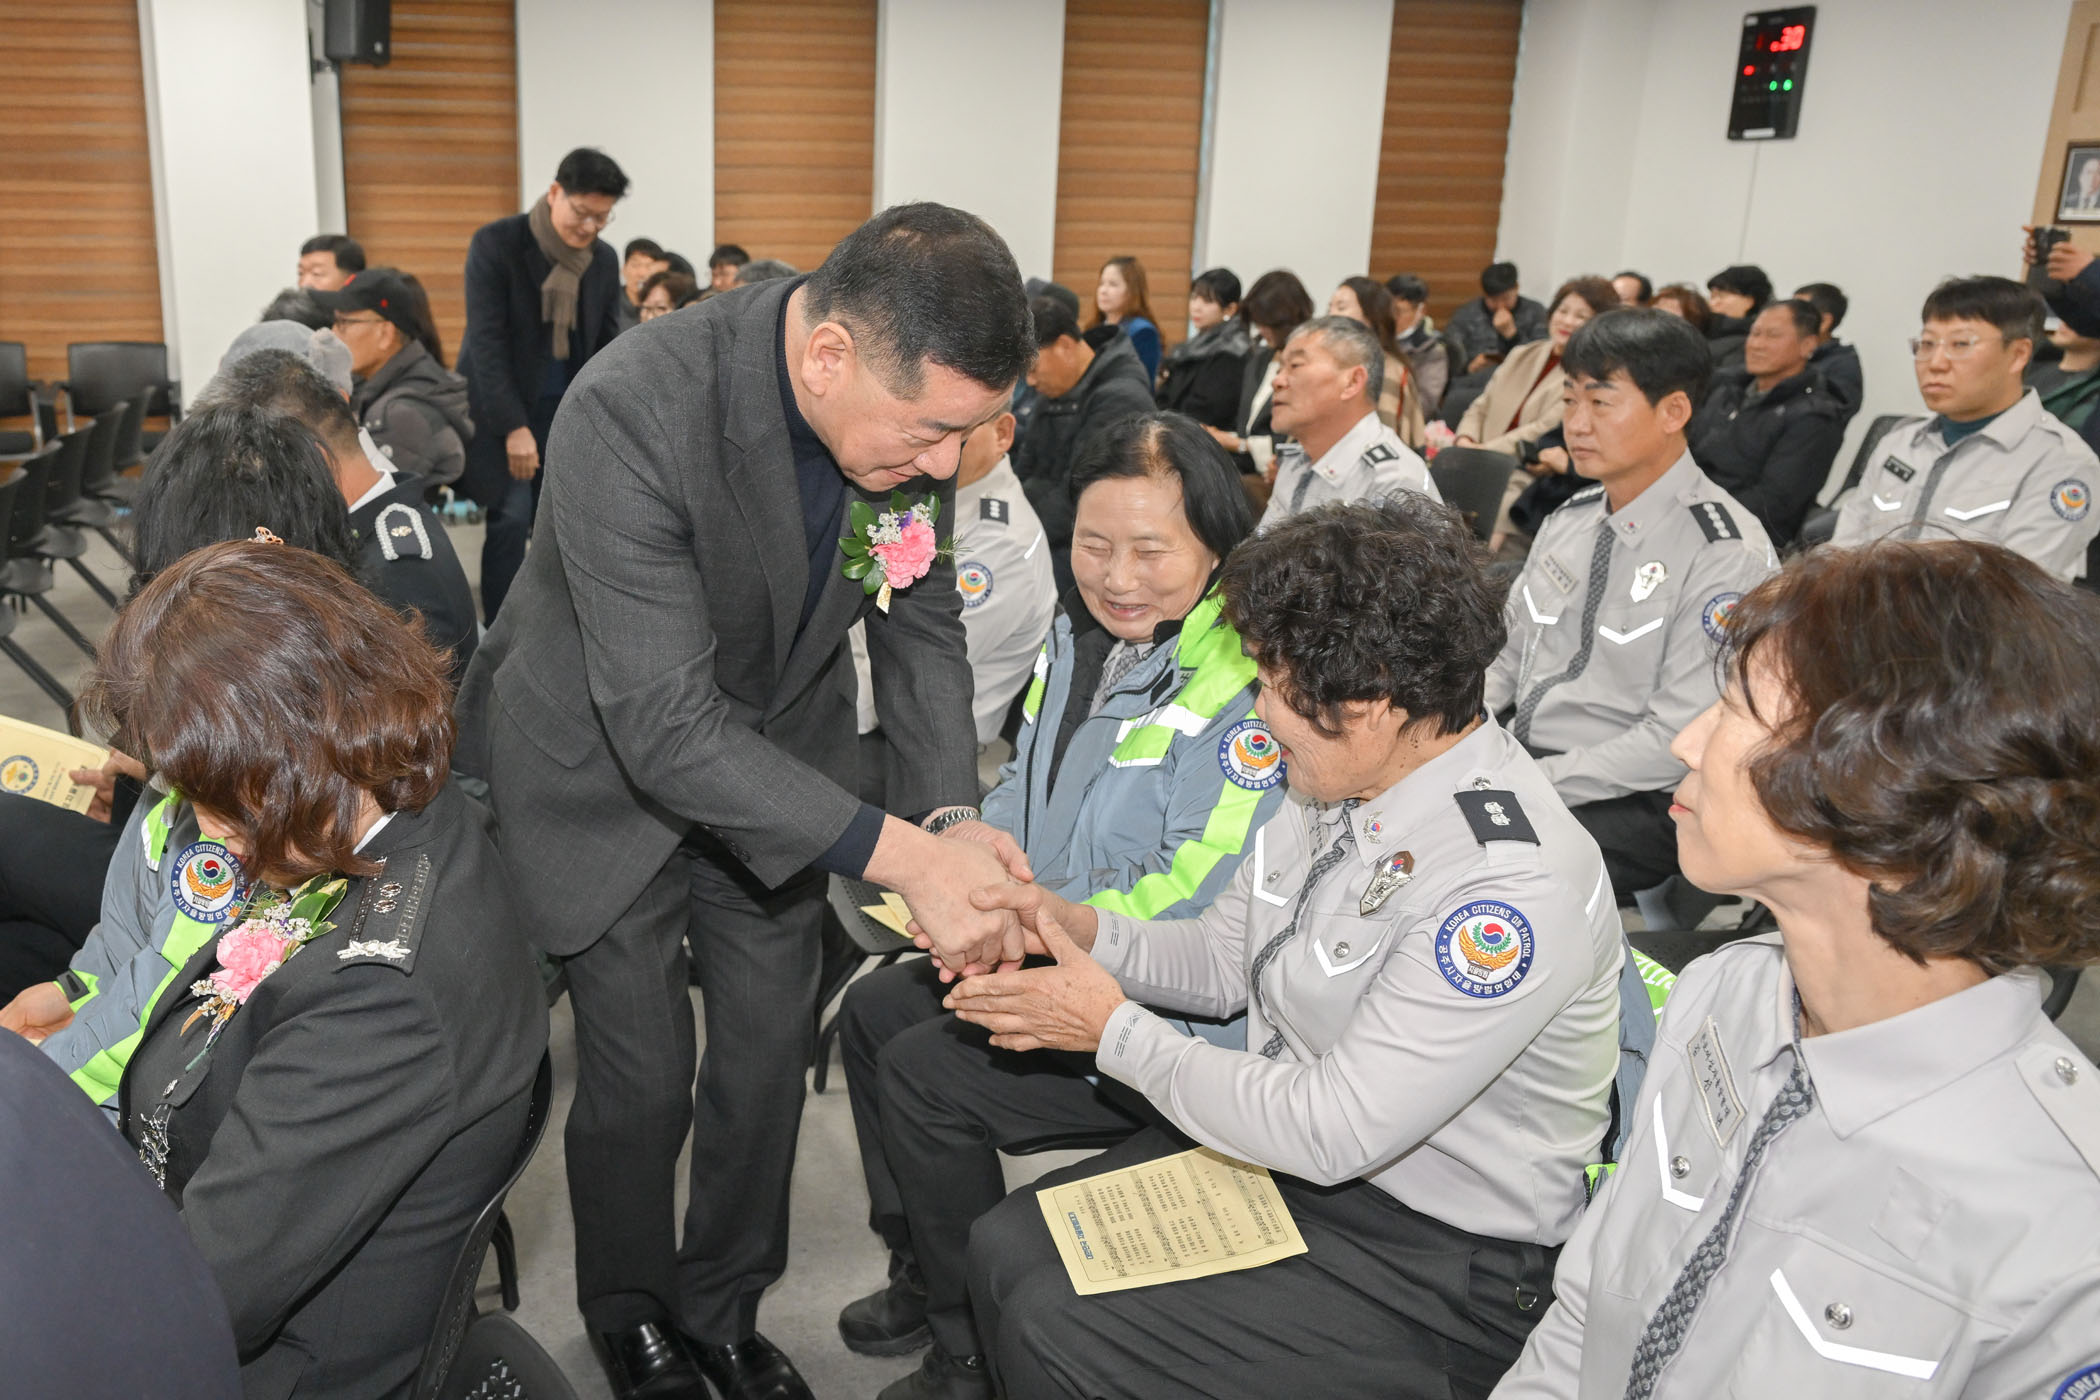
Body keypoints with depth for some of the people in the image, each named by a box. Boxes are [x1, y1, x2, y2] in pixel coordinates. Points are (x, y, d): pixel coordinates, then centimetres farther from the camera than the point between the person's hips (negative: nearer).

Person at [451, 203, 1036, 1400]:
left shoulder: (917, 402, -19)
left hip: (767, 749, 5)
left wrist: (954, 817, -21)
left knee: (771, 1047, 11)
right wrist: (903, 854, -40)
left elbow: (922, 623, -6)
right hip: (609, 764, -4)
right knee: (642, 1073, 2)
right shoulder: (632, 413, -37)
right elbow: (667, 726, -37)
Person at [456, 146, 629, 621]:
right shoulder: (495, 243, -12)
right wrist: (514, 426, -20)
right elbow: (486, 340, -16)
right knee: (512, 516, -11)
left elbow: (607, 346, 7)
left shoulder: (605, 259, 2)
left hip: (567, 409, 5)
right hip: (501, 408, -4)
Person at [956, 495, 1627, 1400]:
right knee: (1007, 1247, -1)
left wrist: (1116, 1031, -20)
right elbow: (1220, 961, 10)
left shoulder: (1511, 889, -29)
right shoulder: (1343, 783, -2)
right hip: (1290, 1140, 8)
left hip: (1439, 1262, -8)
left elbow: (1334, 1132, -28)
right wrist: (1076, 928, -9)